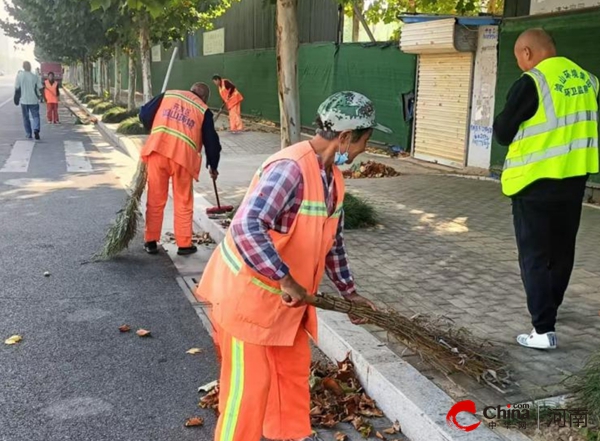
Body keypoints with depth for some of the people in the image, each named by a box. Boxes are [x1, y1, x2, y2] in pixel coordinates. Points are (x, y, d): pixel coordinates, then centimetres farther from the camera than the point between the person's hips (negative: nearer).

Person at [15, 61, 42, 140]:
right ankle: (36, 129, -20)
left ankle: (28, 134, 14)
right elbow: (40, 88, -5)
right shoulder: (35, 76, -6)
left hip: (24, 100, 1)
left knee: (26, 118, 12)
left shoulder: (19, 75, -5)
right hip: (34, 100, -1)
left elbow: (16, 88, -4)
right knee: (35, 116, 5)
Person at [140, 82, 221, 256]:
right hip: (183, 155, -2)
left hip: (157, 150, 2)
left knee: (155, 200, 12)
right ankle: (184, 244, 16)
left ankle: (151, 242, 19)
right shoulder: (204, 110, 14)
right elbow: (211, 142, 12)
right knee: (183, 202, 11)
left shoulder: (167, 95, 20)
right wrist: (213, 166, 27)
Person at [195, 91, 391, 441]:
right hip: (247, 291, -9)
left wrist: (349, 292, 19)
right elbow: (246, 228, -38)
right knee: (250, 382, 2)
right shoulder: (291, 169, -28)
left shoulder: (333, 175, 3)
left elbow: (333, 239, 15)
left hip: (285, 295, 9)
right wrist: (287, 279, -34)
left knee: (295, 368, 20)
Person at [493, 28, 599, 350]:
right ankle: (549, 307, 38)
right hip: (574, 179, 7)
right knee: (562, 249, 19)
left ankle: (544, 330, -2)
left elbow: (503, 133, -10)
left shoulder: (531, 82, -16)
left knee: (534, 255, 0)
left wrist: (503, 119, 9)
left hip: (536, 182, -7)